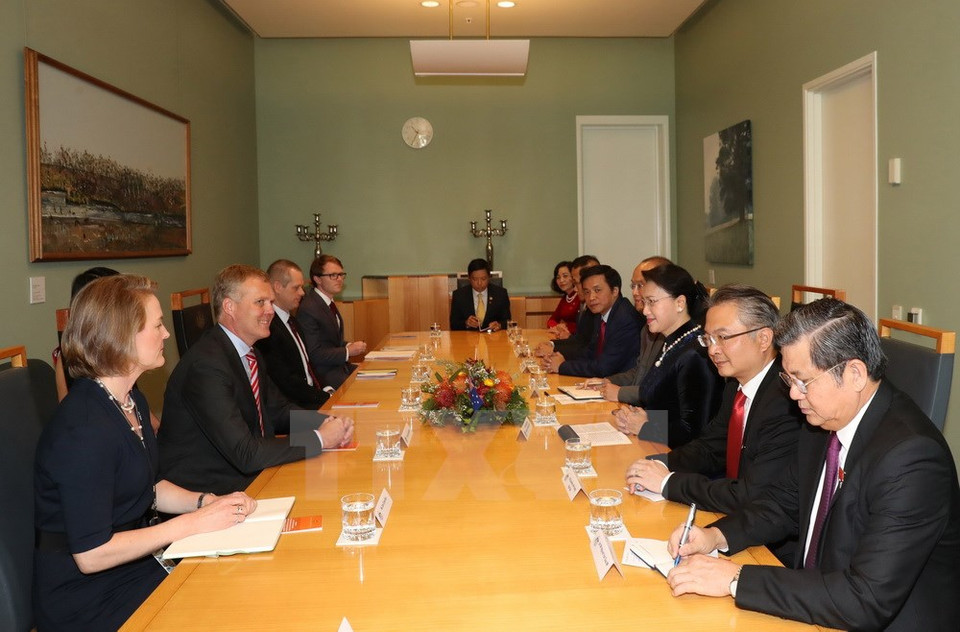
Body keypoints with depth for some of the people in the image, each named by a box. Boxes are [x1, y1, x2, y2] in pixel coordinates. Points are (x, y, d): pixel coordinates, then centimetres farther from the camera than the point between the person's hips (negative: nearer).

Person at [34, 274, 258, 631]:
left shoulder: (131, 402, 4)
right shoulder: (83, 431, -26)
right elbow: (90, 555, -25)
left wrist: (208, 502, -2)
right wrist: (193, 523, -20)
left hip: (139, 559, 8)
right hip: (89, 602, -8)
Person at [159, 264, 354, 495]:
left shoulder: (249, 353, 5)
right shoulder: (206, 365, -24)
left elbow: (278, 411, 14)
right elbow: (246, 455, -27)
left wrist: (327, 423, -5)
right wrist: (319, 439, -20)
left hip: (245, 475, 9)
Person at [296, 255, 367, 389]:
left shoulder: (329, 303, 12)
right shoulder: (308, 309, -18)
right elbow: (314, 354, -20)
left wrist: (348, 345, 3)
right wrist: (348, 351, -16)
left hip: (340, 367, 9)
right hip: (324, 375, -9)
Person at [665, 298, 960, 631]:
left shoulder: (912, 457, -27)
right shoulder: (823, 420, -3)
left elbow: (868, 601, -30)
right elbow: (784, 503, 10)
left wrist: (736, 579, -29)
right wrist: (717, 535, -8)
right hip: (811, 605, 7)